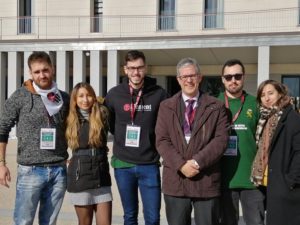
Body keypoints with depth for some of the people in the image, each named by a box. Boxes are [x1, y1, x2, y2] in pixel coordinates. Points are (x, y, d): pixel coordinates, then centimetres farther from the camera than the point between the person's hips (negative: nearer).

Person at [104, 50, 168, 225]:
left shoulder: (159, 94, -5)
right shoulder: (114, 94, -1)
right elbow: (108, 124, 13)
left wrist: (159, 147, -2)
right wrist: (124, 138, 6)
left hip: (149, 165, -1)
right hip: (123, 165, 2)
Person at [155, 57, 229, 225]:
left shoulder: (216, 107, 4)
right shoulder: (166, 107, 8)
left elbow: (221, 140, -5)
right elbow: (162, 141, 0)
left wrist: (197, 162, -16)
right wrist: (181, 165, -13)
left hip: (207, 181, -1)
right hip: (175, 180, 1)